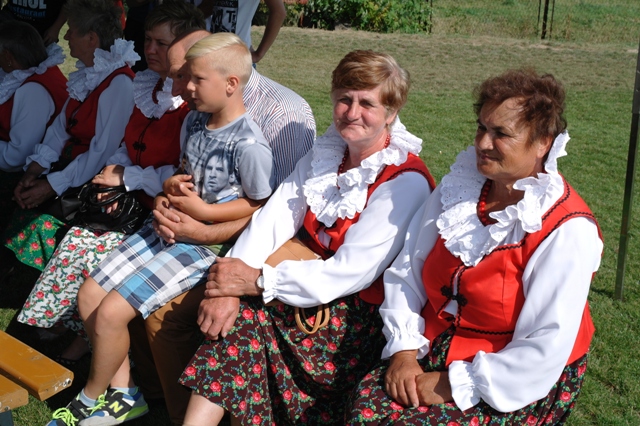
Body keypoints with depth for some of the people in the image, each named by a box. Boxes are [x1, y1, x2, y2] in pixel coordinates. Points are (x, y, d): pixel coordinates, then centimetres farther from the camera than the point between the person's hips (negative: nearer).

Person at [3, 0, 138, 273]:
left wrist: (54, 185, -19)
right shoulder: (87, 74, 9)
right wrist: (33, 170, -5)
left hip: (93, 180, -8)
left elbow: (103, 151, -20)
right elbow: (60, 127, 7)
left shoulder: (119, 83, -18)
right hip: (67, 164, 8)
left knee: (42, 220, -21)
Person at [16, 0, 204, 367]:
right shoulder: (147, 87, 9)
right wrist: (117, 170, -2)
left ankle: (86, 339, 3)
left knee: (96, 249, -19)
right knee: (79, 237, -11)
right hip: (134, 199, 7)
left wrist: (128, 178, -15)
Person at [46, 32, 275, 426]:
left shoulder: (249, 145, -20)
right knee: (89, 295, 3)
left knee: (110, 313, -14)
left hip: (207, 241, -9)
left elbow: (261, 204, -14)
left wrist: (203, 210, -18)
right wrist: (173, 184, -2)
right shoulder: (194, 122, 6)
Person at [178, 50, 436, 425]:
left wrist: (259, 281, -21)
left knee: (249, 312, -22)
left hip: (364, 310, -6)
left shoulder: (405, 180, -16)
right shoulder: (326, 153, 6)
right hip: (313, 282, 6)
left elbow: (353, 272, -21)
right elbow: (275, 217, -2)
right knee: (236, 311, -19)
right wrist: (230, 285, -18)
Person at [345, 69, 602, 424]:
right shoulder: (458, 188, 2)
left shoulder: (568, 230, -16)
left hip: (514, 387, -5)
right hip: (433, 352, 5)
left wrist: (456, 385, -18)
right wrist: (404, 349, -7)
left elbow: (548, 346, -20)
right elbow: (406, 271, 5)